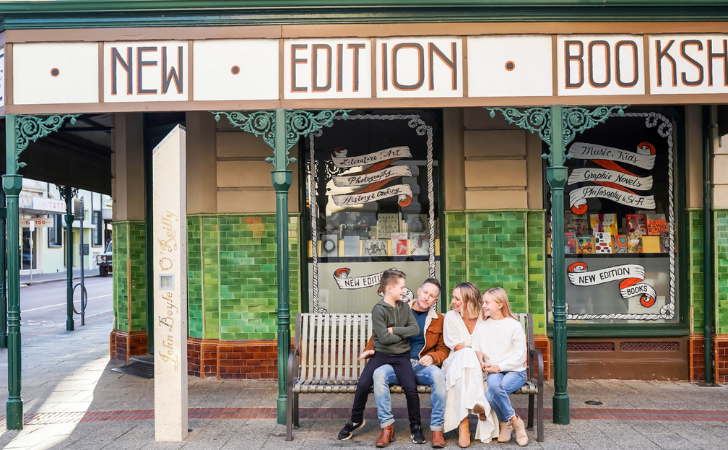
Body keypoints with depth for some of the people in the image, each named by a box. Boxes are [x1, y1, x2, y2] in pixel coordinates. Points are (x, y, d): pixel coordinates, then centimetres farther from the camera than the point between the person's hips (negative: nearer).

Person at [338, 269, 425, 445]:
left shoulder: (404, 307, 7)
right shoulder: (379, 309, -10)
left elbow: (415, 329, -3)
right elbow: (384, 337, -18)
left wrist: (394, 330, -13)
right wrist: (403, 335, -4)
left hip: (401, 356, 3)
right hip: (381, 354, -3)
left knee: (411, 388, -17)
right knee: (363, 384, -18)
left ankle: (415, 426, 7)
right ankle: (356, 420, 10)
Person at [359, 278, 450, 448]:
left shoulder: (439, 320, 10)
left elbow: (443, 349, 11)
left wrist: (432, 357, -12)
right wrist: (369, 349, -7)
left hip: (423, 365, 0)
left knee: (438, 375, -34)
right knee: (379, 373, -32)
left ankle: (437, 429, -20)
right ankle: (387, 427, -20)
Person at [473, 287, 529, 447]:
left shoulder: (514, 325, -4)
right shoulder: (483, 327, 8)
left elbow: (520, 355, -7)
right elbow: (475, 350, 8)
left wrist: (499, 366, -14)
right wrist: (483, 364, -13)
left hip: (515, 371, -3)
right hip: (494, 372, 3)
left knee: (490, 396, -30)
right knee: (493, 383, -33)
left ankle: (506, 423, 1)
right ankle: (515, 422, -10)